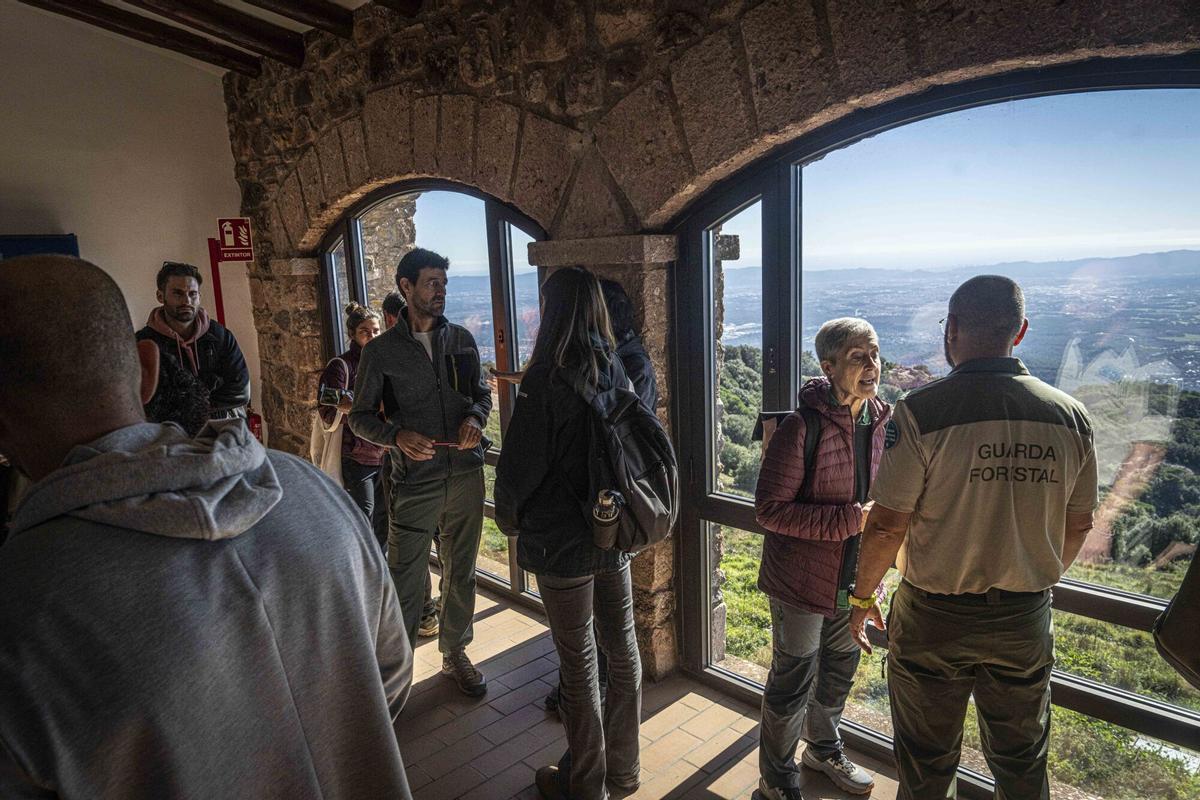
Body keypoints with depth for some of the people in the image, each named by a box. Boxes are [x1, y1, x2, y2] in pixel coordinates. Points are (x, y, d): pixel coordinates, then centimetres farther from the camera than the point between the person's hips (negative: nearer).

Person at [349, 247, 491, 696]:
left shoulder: (461, 340, 6)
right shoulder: (380, 352, -4)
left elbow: (482, 392, 15)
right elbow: (361, 416, 1)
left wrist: (475, 417, -8)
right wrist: (397, 436, -18)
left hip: (466, 475, 4)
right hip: (414, 482, -3)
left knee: (461, 572, 15)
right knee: (405, 580, 1)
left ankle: (455, 654, 34)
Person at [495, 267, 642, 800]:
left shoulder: (546, 381, -20)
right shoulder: (621, 371, -1)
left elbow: (519, 468, -16)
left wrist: (511, 521, 2)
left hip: (563, 542, -6)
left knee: (579, 665, 9)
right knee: (622, 650, 18)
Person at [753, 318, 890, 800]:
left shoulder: (880, 422, 0)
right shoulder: (802, 428, -23)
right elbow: (769, 509, -25)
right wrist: (850, 520, -27)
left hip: (853, 579, 7)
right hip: (803, 579, -7)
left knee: (838, 671, 26)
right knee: (792, 683, 9)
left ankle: (823, 749, 53)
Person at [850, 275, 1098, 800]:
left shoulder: (922, 411, -20)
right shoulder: (1069, 415, -4)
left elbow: (887, 525, -18)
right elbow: (1078, 525, 5)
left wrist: (862, 597, -2)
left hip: (934, 618, -4)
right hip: (1026, 619, 4)